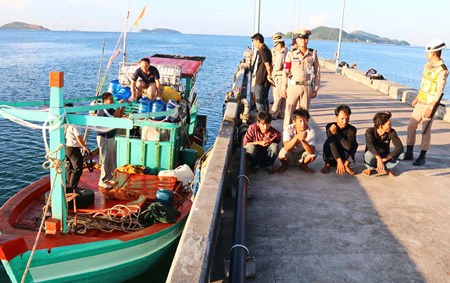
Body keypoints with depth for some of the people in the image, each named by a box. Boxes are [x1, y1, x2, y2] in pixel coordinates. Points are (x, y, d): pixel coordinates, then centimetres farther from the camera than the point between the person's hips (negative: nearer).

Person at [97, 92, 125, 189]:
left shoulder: (110, 109, 11)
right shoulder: (103, 109, -18)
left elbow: (120, 115, 15)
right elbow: (116, 116, -26)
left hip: (111, 137, 9)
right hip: (104, 137, -9)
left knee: (112, 159, 14)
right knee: (105, 160, -5)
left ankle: (109, 178, 26)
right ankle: (103, 181, 2)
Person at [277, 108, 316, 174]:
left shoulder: (311, 132, -20)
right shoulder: (288, 129, -21)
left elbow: (311, 151, -30)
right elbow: (286, 147, -34)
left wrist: (303, 140, -46)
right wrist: (297, 137, -48)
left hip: (302, 157, 1)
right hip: (289, 158, -1)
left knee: (313, 154, -27)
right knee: (283, 152, -32)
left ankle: (303, 165, 7)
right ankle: (284, 164, 4)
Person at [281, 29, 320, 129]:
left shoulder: (313, 54, 5)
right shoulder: (291, 54, 0)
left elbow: (317, 72, 7)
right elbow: (285, 72, 0)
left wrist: (315, 89, 5)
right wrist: (284, 88, -3)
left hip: (307, 87, 2)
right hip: (293, 86, -1)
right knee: (289, 111, 1)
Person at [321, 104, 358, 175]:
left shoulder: (352, 129, -13)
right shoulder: (330, 126, -15)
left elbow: (349, 146, -30)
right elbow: (332, 144, -27)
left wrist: (336, 134, -27)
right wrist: (339, 161, -37)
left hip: (344, 157, 1)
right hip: (331, 158, -1)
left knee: (354, 144, -26)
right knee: (329, 140, -30)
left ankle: (346, 165, -8)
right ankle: (327, 164, -8)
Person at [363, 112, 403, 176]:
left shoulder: (391, 132, -17)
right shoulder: (370, 131, -23)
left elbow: (400, 147, -28)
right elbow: (370, 145, -41)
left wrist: (385, 159, -36)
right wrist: (379, 159, -57)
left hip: (384, 157, 2)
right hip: (373, 158, -2)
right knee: (369, 153, -37)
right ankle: (370, 168, -4)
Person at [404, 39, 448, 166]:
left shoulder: (442, 70, -17)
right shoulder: (428, 65, 8)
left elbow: (439, 92, -19)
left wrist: (431, 108, -21)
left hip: (430, 104, -8)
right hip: (420, 102, 8)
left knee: (426, 131, 0)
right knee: (411, 127, 8)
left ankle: (422, 157, 11)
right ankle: (409, 153, 19)